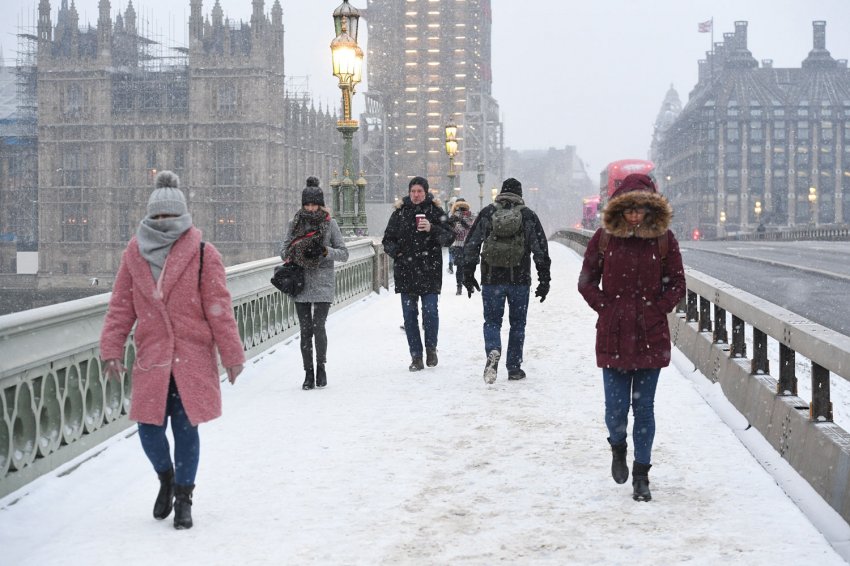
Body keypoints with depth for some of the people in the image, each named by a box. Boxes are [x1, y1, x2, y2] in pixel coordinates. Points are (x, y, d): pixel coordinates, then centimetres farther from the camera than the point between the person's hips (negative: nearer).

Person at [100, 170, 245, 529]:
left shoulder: (202, 254, -4)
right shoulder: (134, 254, 4)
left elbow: (219, 309, -3)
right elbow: (121, 306, 8)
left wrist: (231, 354, -2)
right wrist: (112, 349, 3)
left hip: (193, 358, -2)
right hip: (151, 358, 2)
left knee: (186, 428, 1)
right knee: (149, 428, 2)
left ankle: (183, 496, 18)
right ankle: (166, 476, 33)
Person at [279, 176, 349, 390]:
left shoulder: (329, 223, 2)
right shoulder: (295, 223, 8)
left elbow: (344, 253, 2)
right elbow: (284, 246, 15)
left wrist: (326, 251, -15)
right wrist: (288, 257, -7)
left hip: (323, 283, -2)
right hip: (300, 283, 2)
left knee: (318, 327, -11)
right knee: (305, 330, 3)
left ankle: (321, 366, 9)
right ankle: (309, 373, 12)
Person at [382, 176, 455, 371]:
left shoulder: (435, 211, 4)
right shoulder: (399, 212, 10)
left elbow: (449, 237, -2)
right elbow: (388, 239, 16)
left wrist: (432, 229, -18)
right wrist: (395, 251, -4)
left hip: (430, 271, -2)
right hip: (405, 272, 2)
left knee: (430, 312, -7)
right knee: (409, 315, 2)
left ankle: (431, 348, 15)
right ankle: (416, 356, 9)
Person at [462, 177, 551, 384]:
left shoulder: (487, 213, 3)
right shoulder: (528, 215, 1)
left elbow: (470, 246, 3)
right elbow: (541, 249, 0)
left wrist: (468, 275, 10)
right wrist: (544, 280, 5)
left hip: (491, 279, 0)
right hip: (520, 280, 0)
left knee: (492, 320, 8)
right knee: (517, 323, 11)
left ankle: (493, 351, -21)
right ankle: (514, 367, 12)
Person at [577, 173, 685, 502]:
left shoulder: (664, 239, -1)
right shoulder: (604, 238, -1)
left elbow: (676, 284, 6)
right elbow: (587, 281, 7)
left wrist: (656, 311, -4)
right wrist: (606, 308, -2)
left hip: (651, 337, 0)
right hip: (613, 336, 0)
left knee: (644, 407, 4)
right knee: (616, 407, 0)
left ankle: (641, 475, 15)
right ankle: (618, 448, 34)